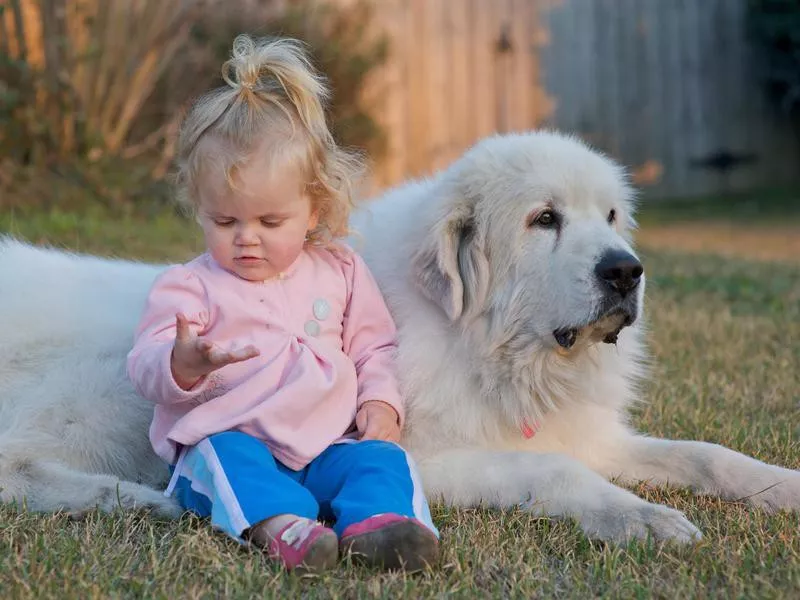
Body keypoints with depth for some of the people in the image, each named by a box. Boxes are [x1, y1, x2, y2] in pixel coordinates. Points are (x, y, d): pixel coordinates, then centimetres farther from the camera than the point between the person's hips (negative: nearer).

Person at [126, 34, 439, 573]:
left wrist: (380, 400, 0)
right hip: (228, 440, -2)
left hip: (327, 445, 2)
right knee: (229, 456, -33)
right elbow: (148, 368, -3)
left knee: (382, 457, -24)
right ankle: (280, 523, -57)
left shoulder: (340, 271, 14)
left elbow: (375, 347, 21)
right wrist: (183, 364, -28)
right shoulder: (189, 287, 5)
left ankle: (375, 522, -53)